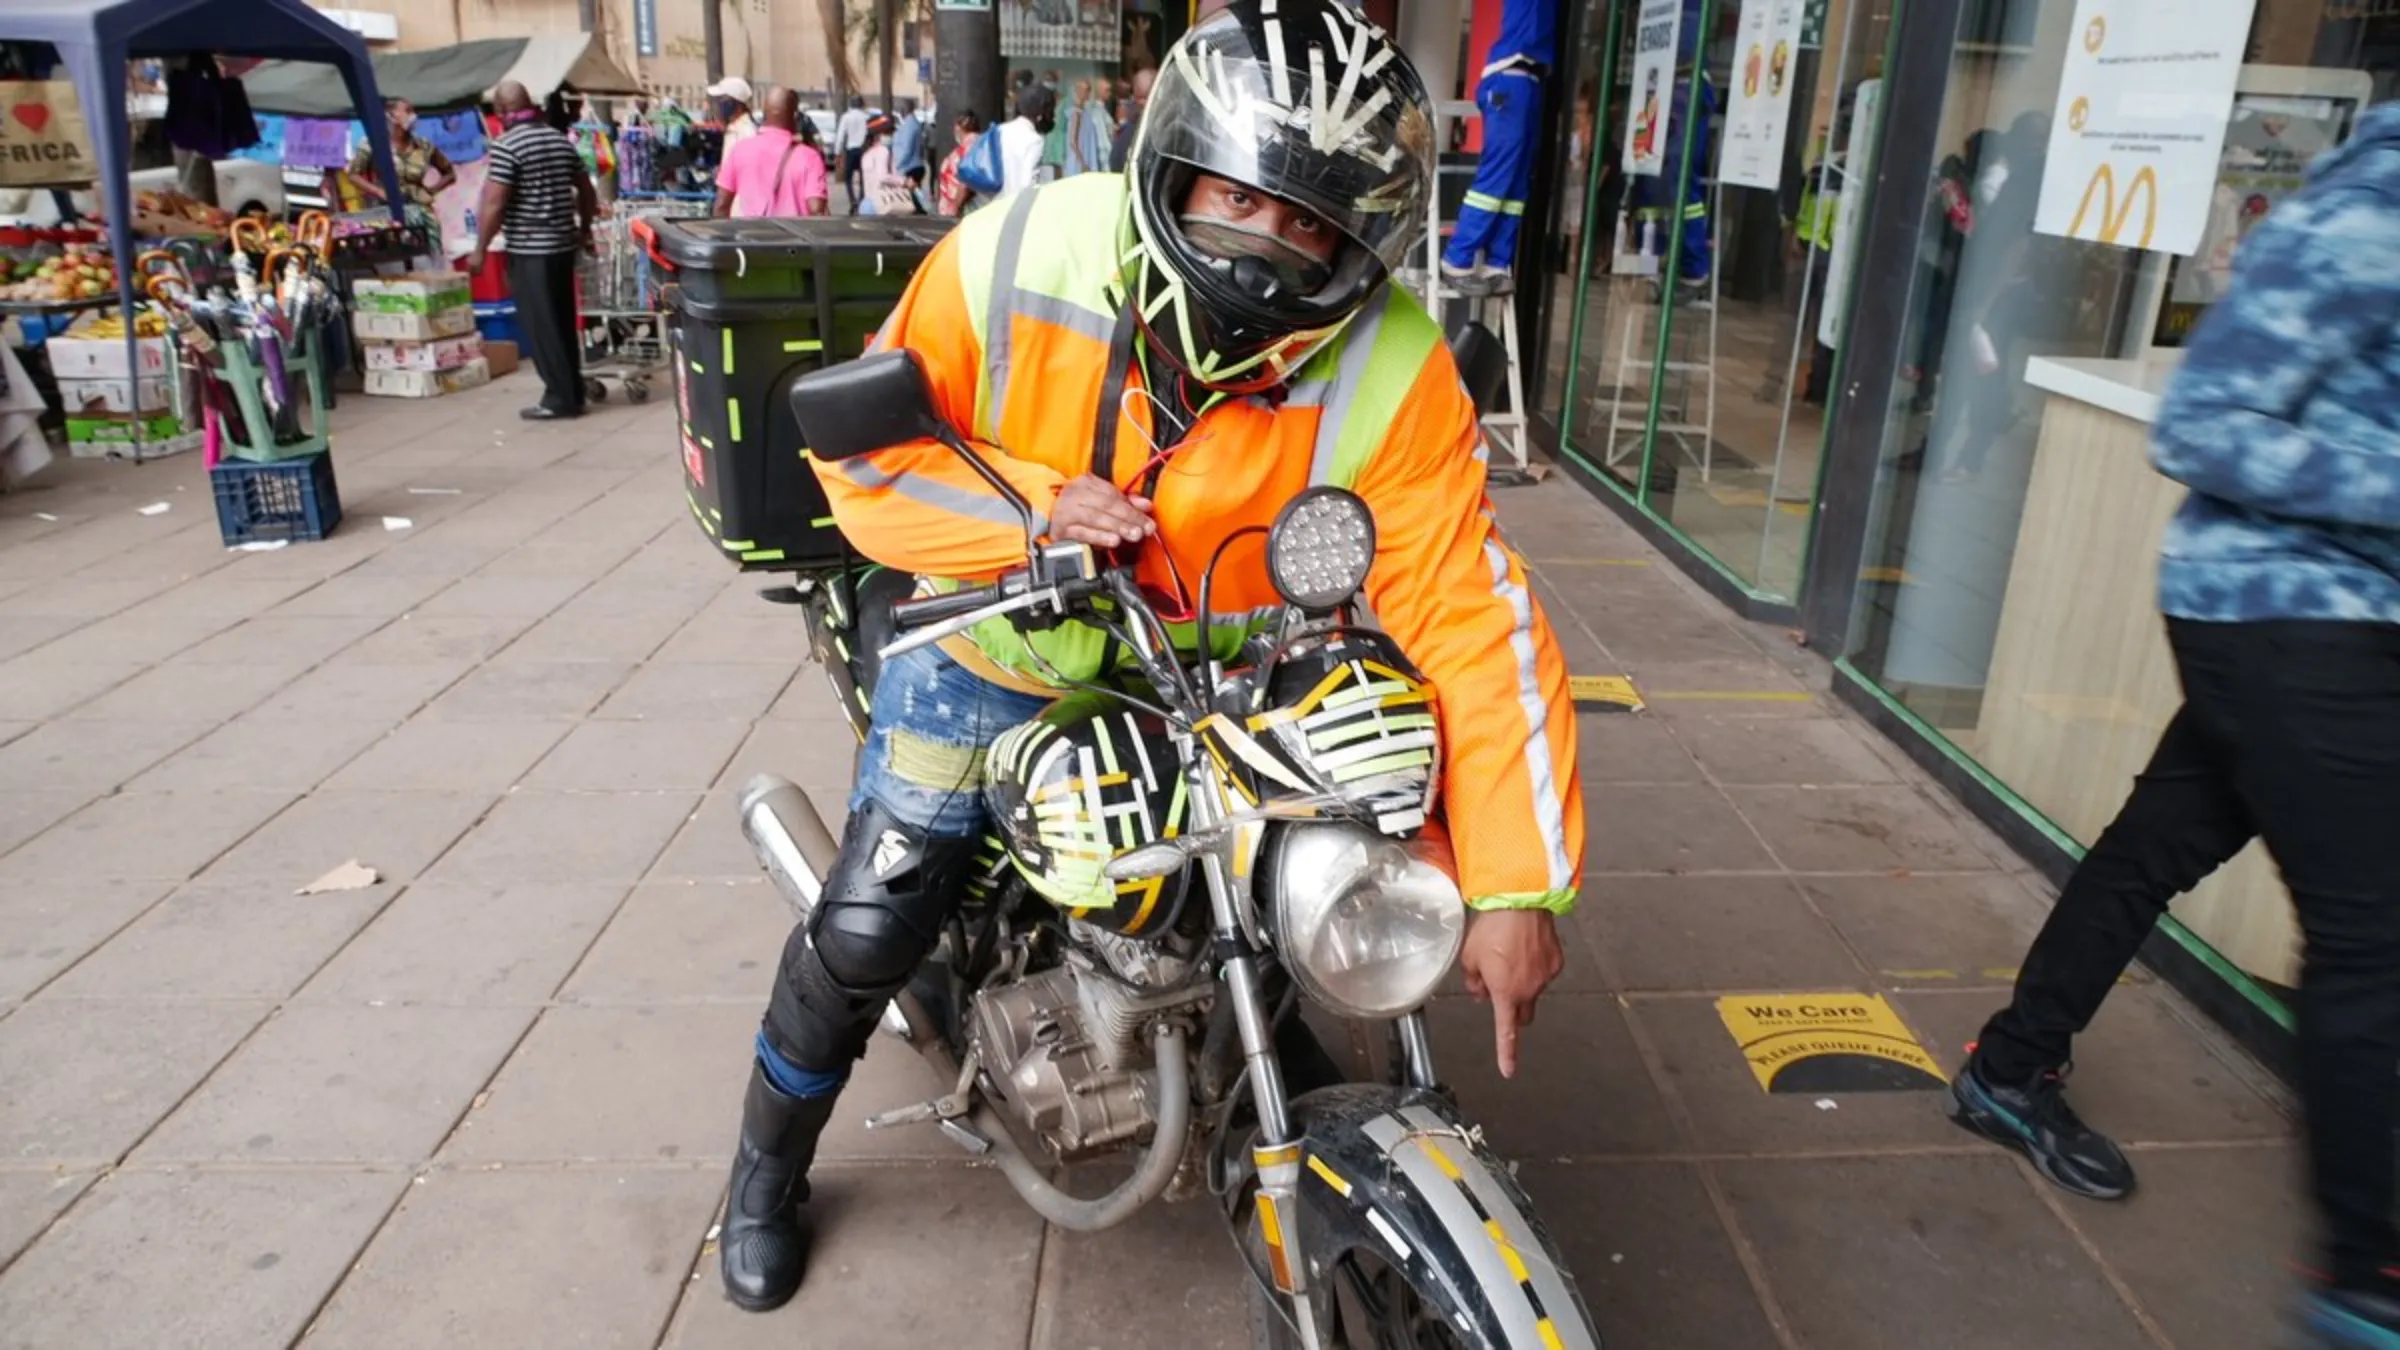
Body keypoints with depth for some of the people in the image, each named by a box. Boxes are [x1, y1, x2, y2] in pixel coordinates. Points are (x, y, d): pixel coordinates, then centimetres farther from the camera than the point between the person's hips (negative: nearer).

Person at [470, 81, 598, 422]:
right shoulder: (561, 140, 9)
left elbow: (493, 203, -15)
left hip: (529, 249, -7)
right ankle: (573, 393, 17)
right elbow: (587, 191, 15)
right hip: (563, 244, 7)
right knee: (563, 323, 13)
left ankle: (560, 399, 0)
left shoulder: (506, 145, -12)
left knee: (540, 326, -1)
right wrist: (585, 229, 29)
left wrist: (480, 249, -8)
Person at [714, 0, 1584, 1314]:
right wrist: (1034, 508, -32)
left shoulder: (1392, 378, -26)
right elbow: (864, 452, -14)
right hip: (998, 648, 0)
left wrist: (1515, 884, -33)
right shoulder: (1015, 259, -25)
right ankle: (768, 1169, 31)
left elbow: (1471, 614, -28)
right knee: (864, 931, -1)